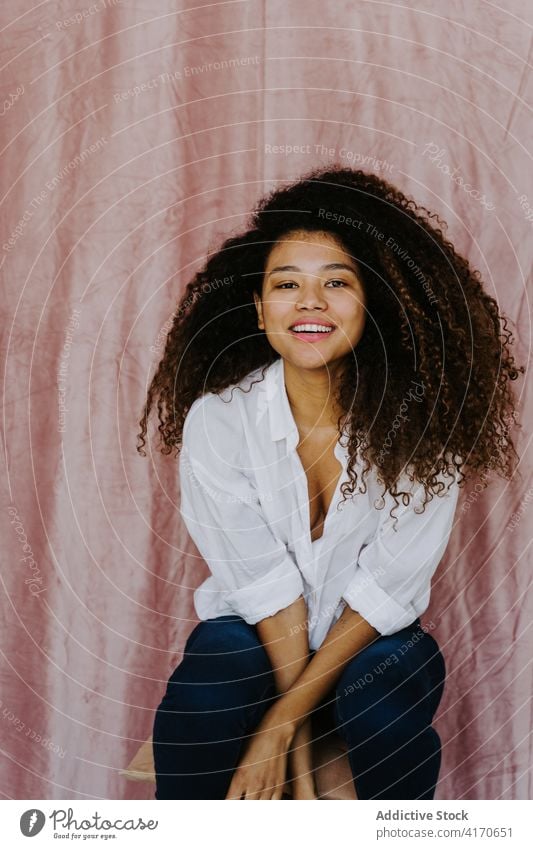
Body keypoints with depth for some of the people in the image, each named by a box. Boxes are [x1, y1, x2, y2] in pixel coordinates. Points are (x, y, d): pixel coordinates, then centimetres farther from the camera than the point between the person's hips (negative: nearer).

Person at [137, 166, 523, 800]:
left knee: (381, 708, -32)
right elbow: (266, 586, -17)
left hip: (374, 637, 1)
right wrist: (299, 748, -20)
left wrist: (284, 720, -22)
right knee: (197, 709, -31)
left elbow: (389, 587, -17)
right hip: (253, 630, 0)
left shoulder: (420, 420, -17)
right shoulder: (217, 420, -17)